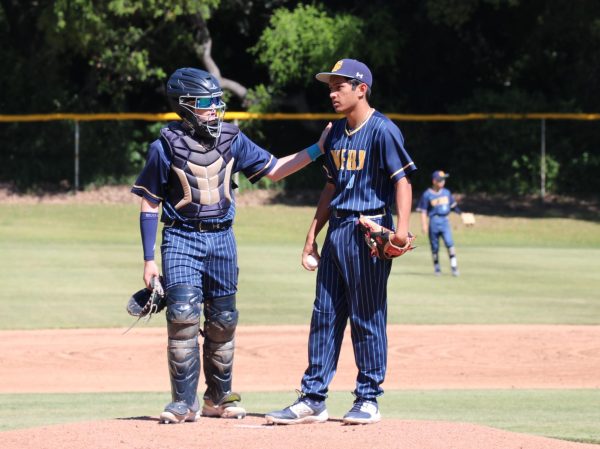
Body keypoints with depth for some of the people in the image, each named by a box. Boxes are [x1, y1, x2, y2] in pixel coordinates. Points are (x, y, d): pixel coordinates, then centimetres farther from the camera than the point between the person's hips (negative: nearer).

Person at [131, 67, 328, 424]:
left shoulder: (231, 140, 4)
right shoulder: (166, 147, -7)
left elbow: (274, 170, 10)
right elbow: (150, 205, -3)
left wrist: (317, 150, -1)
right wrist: (149, 260, -5)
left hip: (222, 238, 4)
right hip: (182, 238, -4)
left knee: (223, 321, 8)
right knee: (183, 316, -16)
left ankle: (218, 398, 23)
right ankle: (185, 403, -8)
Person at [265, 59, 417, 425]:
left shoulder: (382, 130, -11)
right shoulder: (336, 132, 14)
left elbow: (402, 179, -17)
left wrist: (402, 226, -30)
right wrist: (313, 234, 19)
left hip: (369, 232, -8)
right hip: (336, 230, 8)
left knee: (367, 317, -2)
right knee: (324, 314, 7)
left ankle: (369, 400, 6)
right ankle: (313, 400, 10)